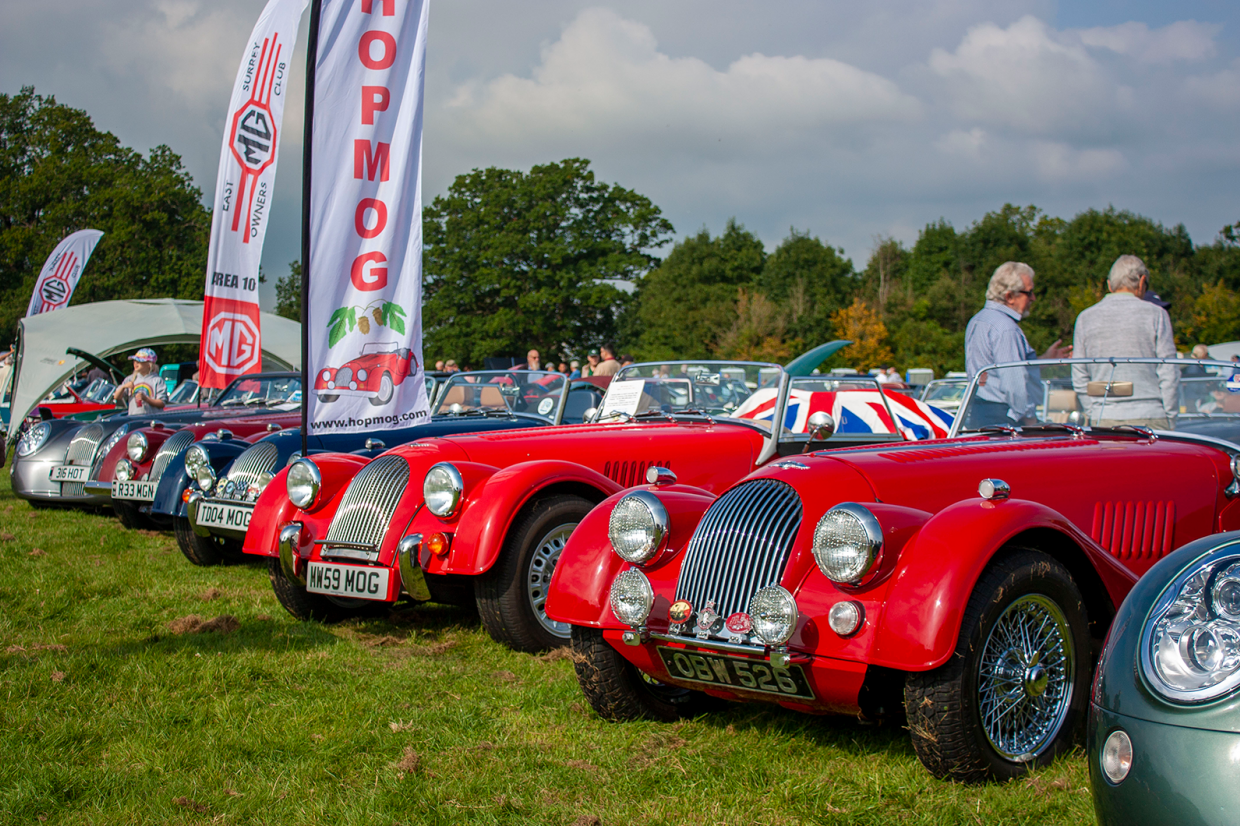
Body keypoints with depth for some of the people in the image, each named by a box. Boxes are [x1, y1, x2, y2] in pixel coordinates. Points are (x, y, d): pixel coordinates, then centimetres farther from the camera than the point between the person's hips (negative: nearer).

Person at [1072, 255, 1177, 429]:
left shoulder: (1085, 318, 8)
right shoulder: (1155, 314, 1)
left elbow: (1079, 379, 9)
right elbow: (1168, 374, 0)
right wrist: (1170, 421, 7)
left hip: (1103, 421, 2)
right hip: (1149, 417, -2)